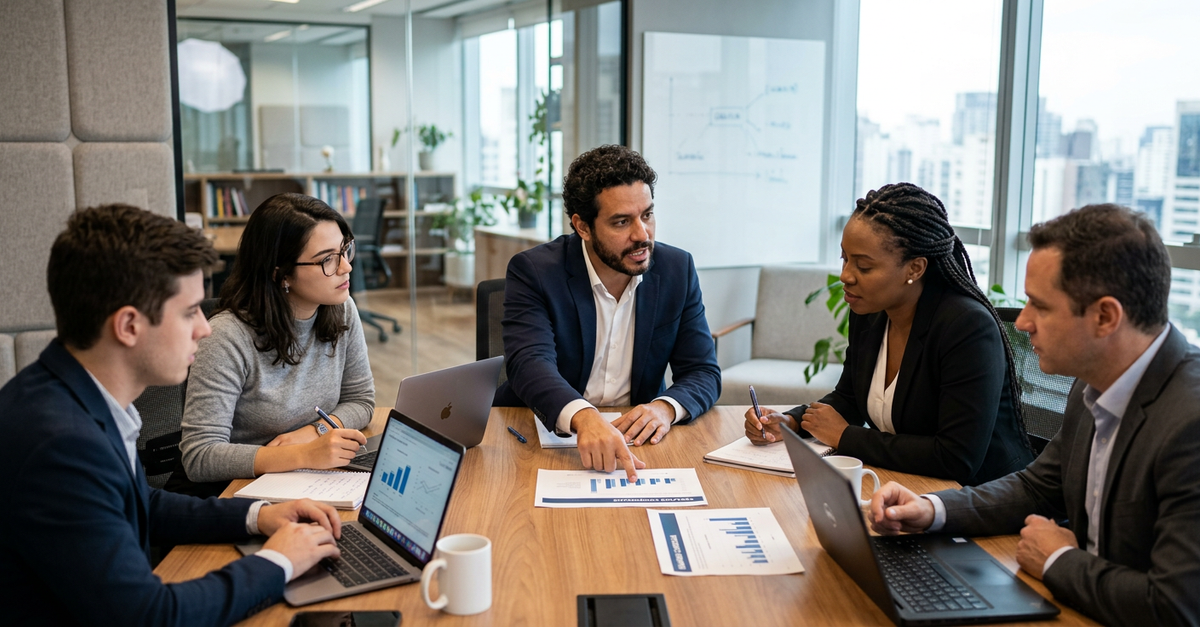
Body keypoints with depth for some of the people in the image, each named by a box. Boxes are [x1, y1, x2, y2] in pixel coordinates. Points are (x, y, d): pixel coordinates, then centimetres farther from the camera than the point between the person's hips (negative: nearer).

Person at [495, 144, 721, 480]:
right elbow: (530, 364, -27)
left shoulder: (678, 270, -1)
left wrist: (666, 407, -24)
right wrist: (585, 419, -47)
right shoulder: (533, 271, -11)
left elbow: (703, 372, -1)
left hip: (635, 437, 2)